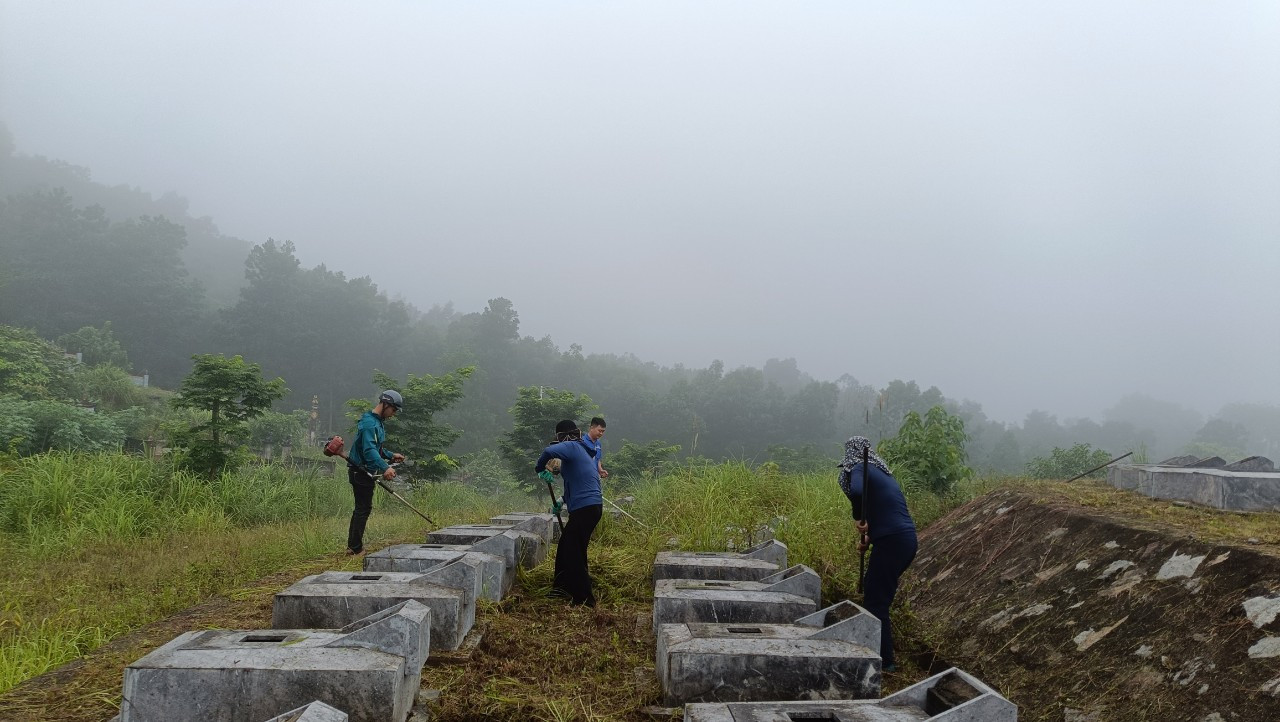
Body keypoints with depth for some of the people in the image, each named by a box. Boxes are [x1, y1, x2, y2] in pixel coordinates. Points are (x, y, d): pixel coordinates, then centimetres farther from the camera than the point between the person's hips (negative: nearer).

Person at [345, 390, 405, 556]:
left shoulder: (378, 422, 15)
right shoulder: (370, 423, -19)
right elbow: (369, 450, -33)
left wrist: (390, 456, 13)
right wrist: (385, 467, -45)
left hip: (364, 472, 11)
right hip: (361, 472, -11)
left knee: (361, 508, 15)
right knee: (363, 508, -5)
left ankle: (352, 547, 21)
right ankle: (356, 548, 1)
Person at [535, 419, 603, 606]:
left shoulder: (571, 447, -8)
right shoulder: (586, 452, 21)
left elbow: (549, 451, -27)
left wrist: (540, 468, -9)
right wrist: (562, 503, 27)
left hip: (584, 509, -10)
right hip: (593, 505, 10)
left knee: (574, 554, -3)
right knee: (565, 547, 20)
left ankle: (585, 599, 0)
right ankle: (563, 587, 31)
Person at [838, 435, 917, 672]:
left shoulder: (859, 469, -7)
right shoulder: (881, 471, 21)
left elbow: (856, 491, -30)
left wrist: (859, 519, -15)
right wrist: (870, 537, 25)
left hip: (892, 543, -9)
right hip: (907, 540, 9)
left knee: (875, 601, 2)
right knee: (879, 594, 25)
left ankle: (884, 661, 7)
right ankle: (880, 646, 37)